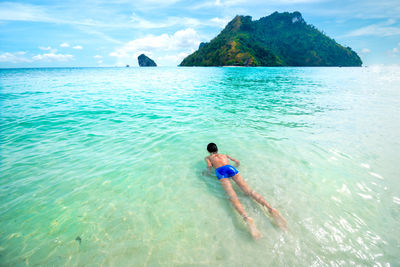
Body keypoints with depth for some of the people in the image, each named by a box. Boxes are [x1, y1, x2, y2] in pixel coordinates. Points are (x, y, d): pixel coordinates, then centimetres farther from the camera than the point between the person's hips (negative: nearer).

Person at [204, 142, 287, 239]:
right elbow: (237, 162, 32)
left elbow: (209, 166, 6)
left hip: (221, 171, -3)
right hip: (231, 168, 4)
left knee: (232, 196, -22)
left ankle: (247, 218, -47)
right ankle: (271, 209, -29)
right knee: (249, 191, -8)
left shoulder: (208, 157, 28)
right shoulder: (224, 155, 37)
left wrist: (208, 172, 25)